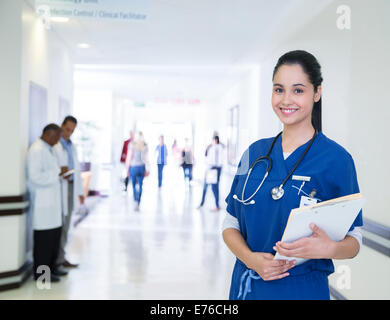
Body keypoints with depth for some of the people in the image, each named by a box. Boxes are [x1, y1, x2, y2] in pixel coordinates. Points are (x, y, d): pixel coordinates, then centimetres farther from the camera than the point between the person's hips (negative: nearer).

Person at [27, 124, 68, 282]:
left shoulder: (48, 149, 16)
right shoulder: (36, 150, -16)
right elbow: (35, 176, -23)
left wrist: (60, 172, 11)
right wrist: (58, 172, -19)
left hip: (52, 199, 10)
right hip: (42, 201, -10)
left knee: (55, 234, 14)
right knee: (44, 237, -4)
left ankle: (51, 267, 26)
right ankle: (40, 272, 6)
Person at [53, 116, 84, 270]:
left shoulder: (72, 146, 20)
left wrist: (80, 191, 20)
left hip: (71, 187, 8)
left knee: (66, 225, 10)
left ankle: (61, 257, 16)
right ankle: (56, 259, 0)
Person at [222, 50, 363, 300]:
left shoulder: (336, 159, -10)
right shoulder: (255, 152, 2)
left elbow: (354, 239, -7)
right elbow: (231, 224, 4)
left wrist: (329, 248, -28)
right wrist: (251, 258, -14)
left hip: (302, 289, -4)